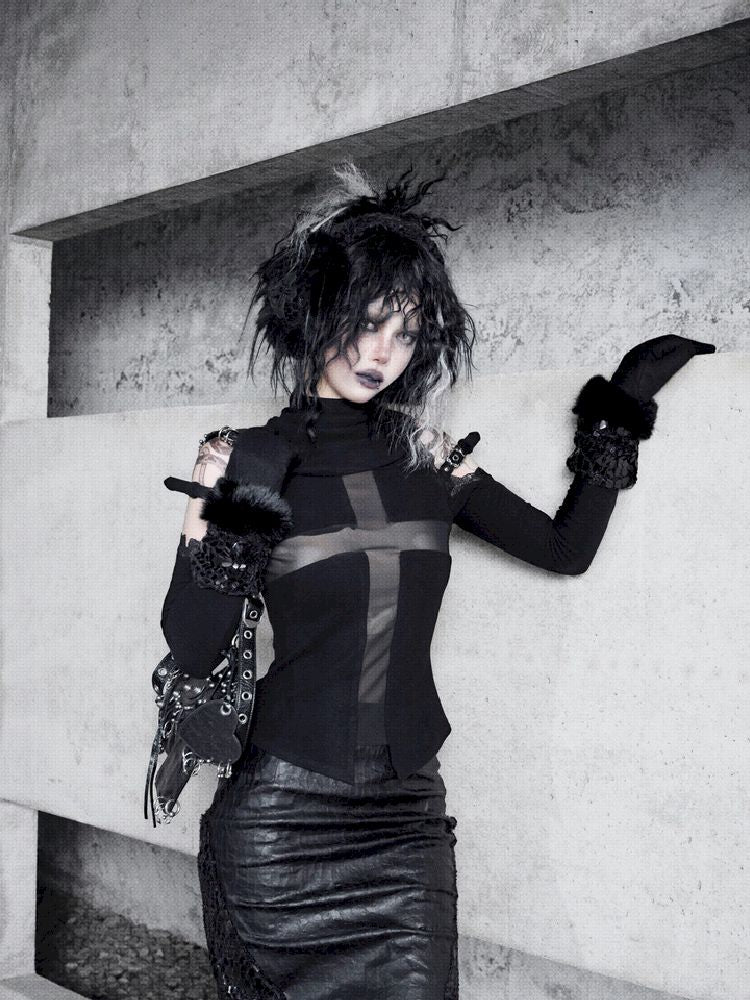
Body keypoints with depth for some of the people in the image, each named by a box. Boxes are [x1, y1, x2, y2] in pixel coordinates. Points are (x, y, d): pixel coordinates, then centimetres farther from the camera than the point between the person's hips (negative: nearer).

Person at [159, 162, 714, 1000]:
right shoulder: (247, 461, -4)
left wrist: (618, 415, 9)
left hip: (406, 817, 3)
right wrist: (220, 515, -19)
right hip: (281, 816, -2)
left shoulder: (424, 454, 4)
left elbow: (564, 547, 9)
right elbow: (193, 652, -7)